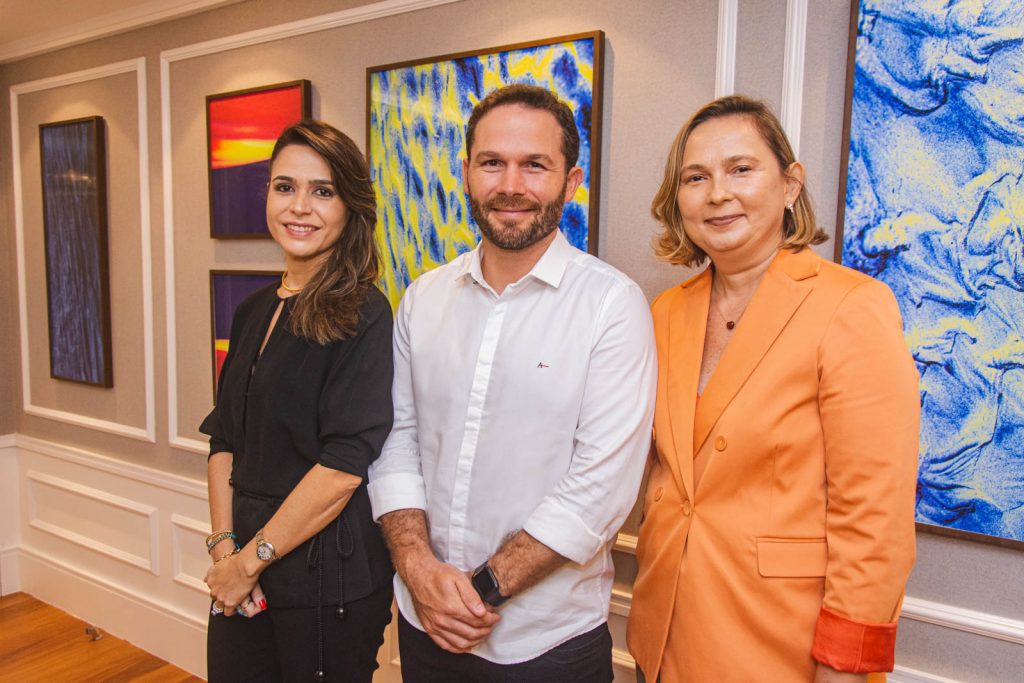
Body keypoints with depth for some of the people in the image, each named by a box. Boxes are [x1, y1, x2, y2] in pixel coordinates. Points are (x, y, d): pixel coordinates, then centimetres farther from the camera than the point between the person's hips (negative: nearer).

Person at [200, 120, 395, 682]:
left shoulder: (363, 316, -15)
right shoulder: (254, 312, 7)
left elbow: (344, 467, -20)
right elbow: (224, 440, 8)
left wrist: (251, 560, -12)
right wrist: (224, 544, -3)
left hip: (328, 577, -6)